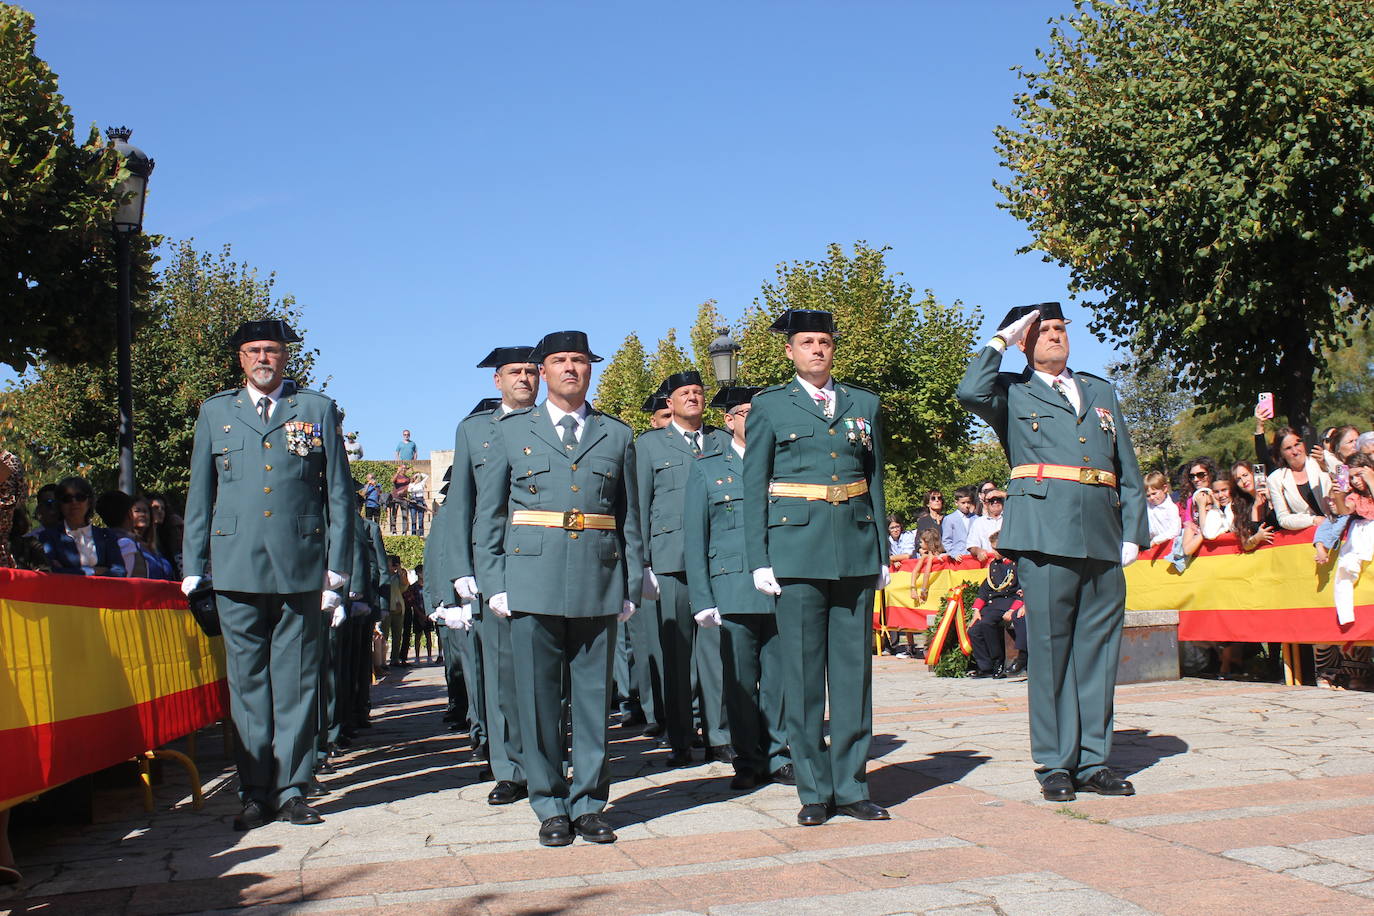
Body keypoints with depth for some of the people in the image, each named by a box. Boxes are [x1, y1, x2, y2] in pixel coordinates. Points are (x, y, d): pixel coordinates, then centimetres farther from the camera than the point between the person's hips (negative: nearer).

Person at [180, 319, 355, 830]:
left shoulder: (318, 410, 10)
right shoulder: (215, 412, 14)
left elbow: (339, 493, 8)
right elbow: (199, 495, 15)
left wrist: (337, 567, 1)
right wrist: (193, 568, 8)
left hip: (301, 567, -1)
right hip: (236, 568, 1)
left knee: (297, 682, 2)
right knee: (247, 683, 4)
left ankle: (291, 790, 10)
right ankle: (255, 793, 12)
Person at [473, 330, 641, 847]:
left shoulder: (617, 436, 13)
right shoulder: (511, 431, 10)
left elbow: (629, 517, 12)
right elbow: (488, 514, 8)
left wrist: (631, 586, 6)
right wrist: (493, 584, -1)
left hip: (599, 582, 1)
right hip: (532, 581, -1)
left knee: (594, 694, 4)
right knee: (539, 696, 2)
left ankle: (589, 804, 15)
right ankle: (551, 807, 12)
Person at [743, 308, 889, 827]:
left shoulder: (864, 404, 14)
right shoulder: (770, 407, 6)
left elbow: (876, 482, 16)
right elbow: (754, 488, 3)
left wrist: (882, 552, 10)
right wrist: (759, 560, -5)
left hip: (855, 552, 3)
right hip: (798, 553, -3)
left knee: (854, 669, 5)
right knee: (803, 673, 0)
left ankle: (851, 787, 14)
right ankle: (814, 791, 10)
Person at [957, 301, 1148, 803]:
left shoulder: (1101, 391, 23)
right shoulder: (1012, 392, 10)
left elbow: (1128, 469, 20)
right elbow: (971, 392, -15)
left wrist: (1134, 532, 10)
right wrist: (1001, 338, -2)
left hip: (1103, 536, 5)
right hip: (1045, 532, -4)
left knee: (1099, 648, 6)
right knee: (1050, 648, -2)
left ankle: (1092, 761, 15)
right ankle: (1055, 765, 6)